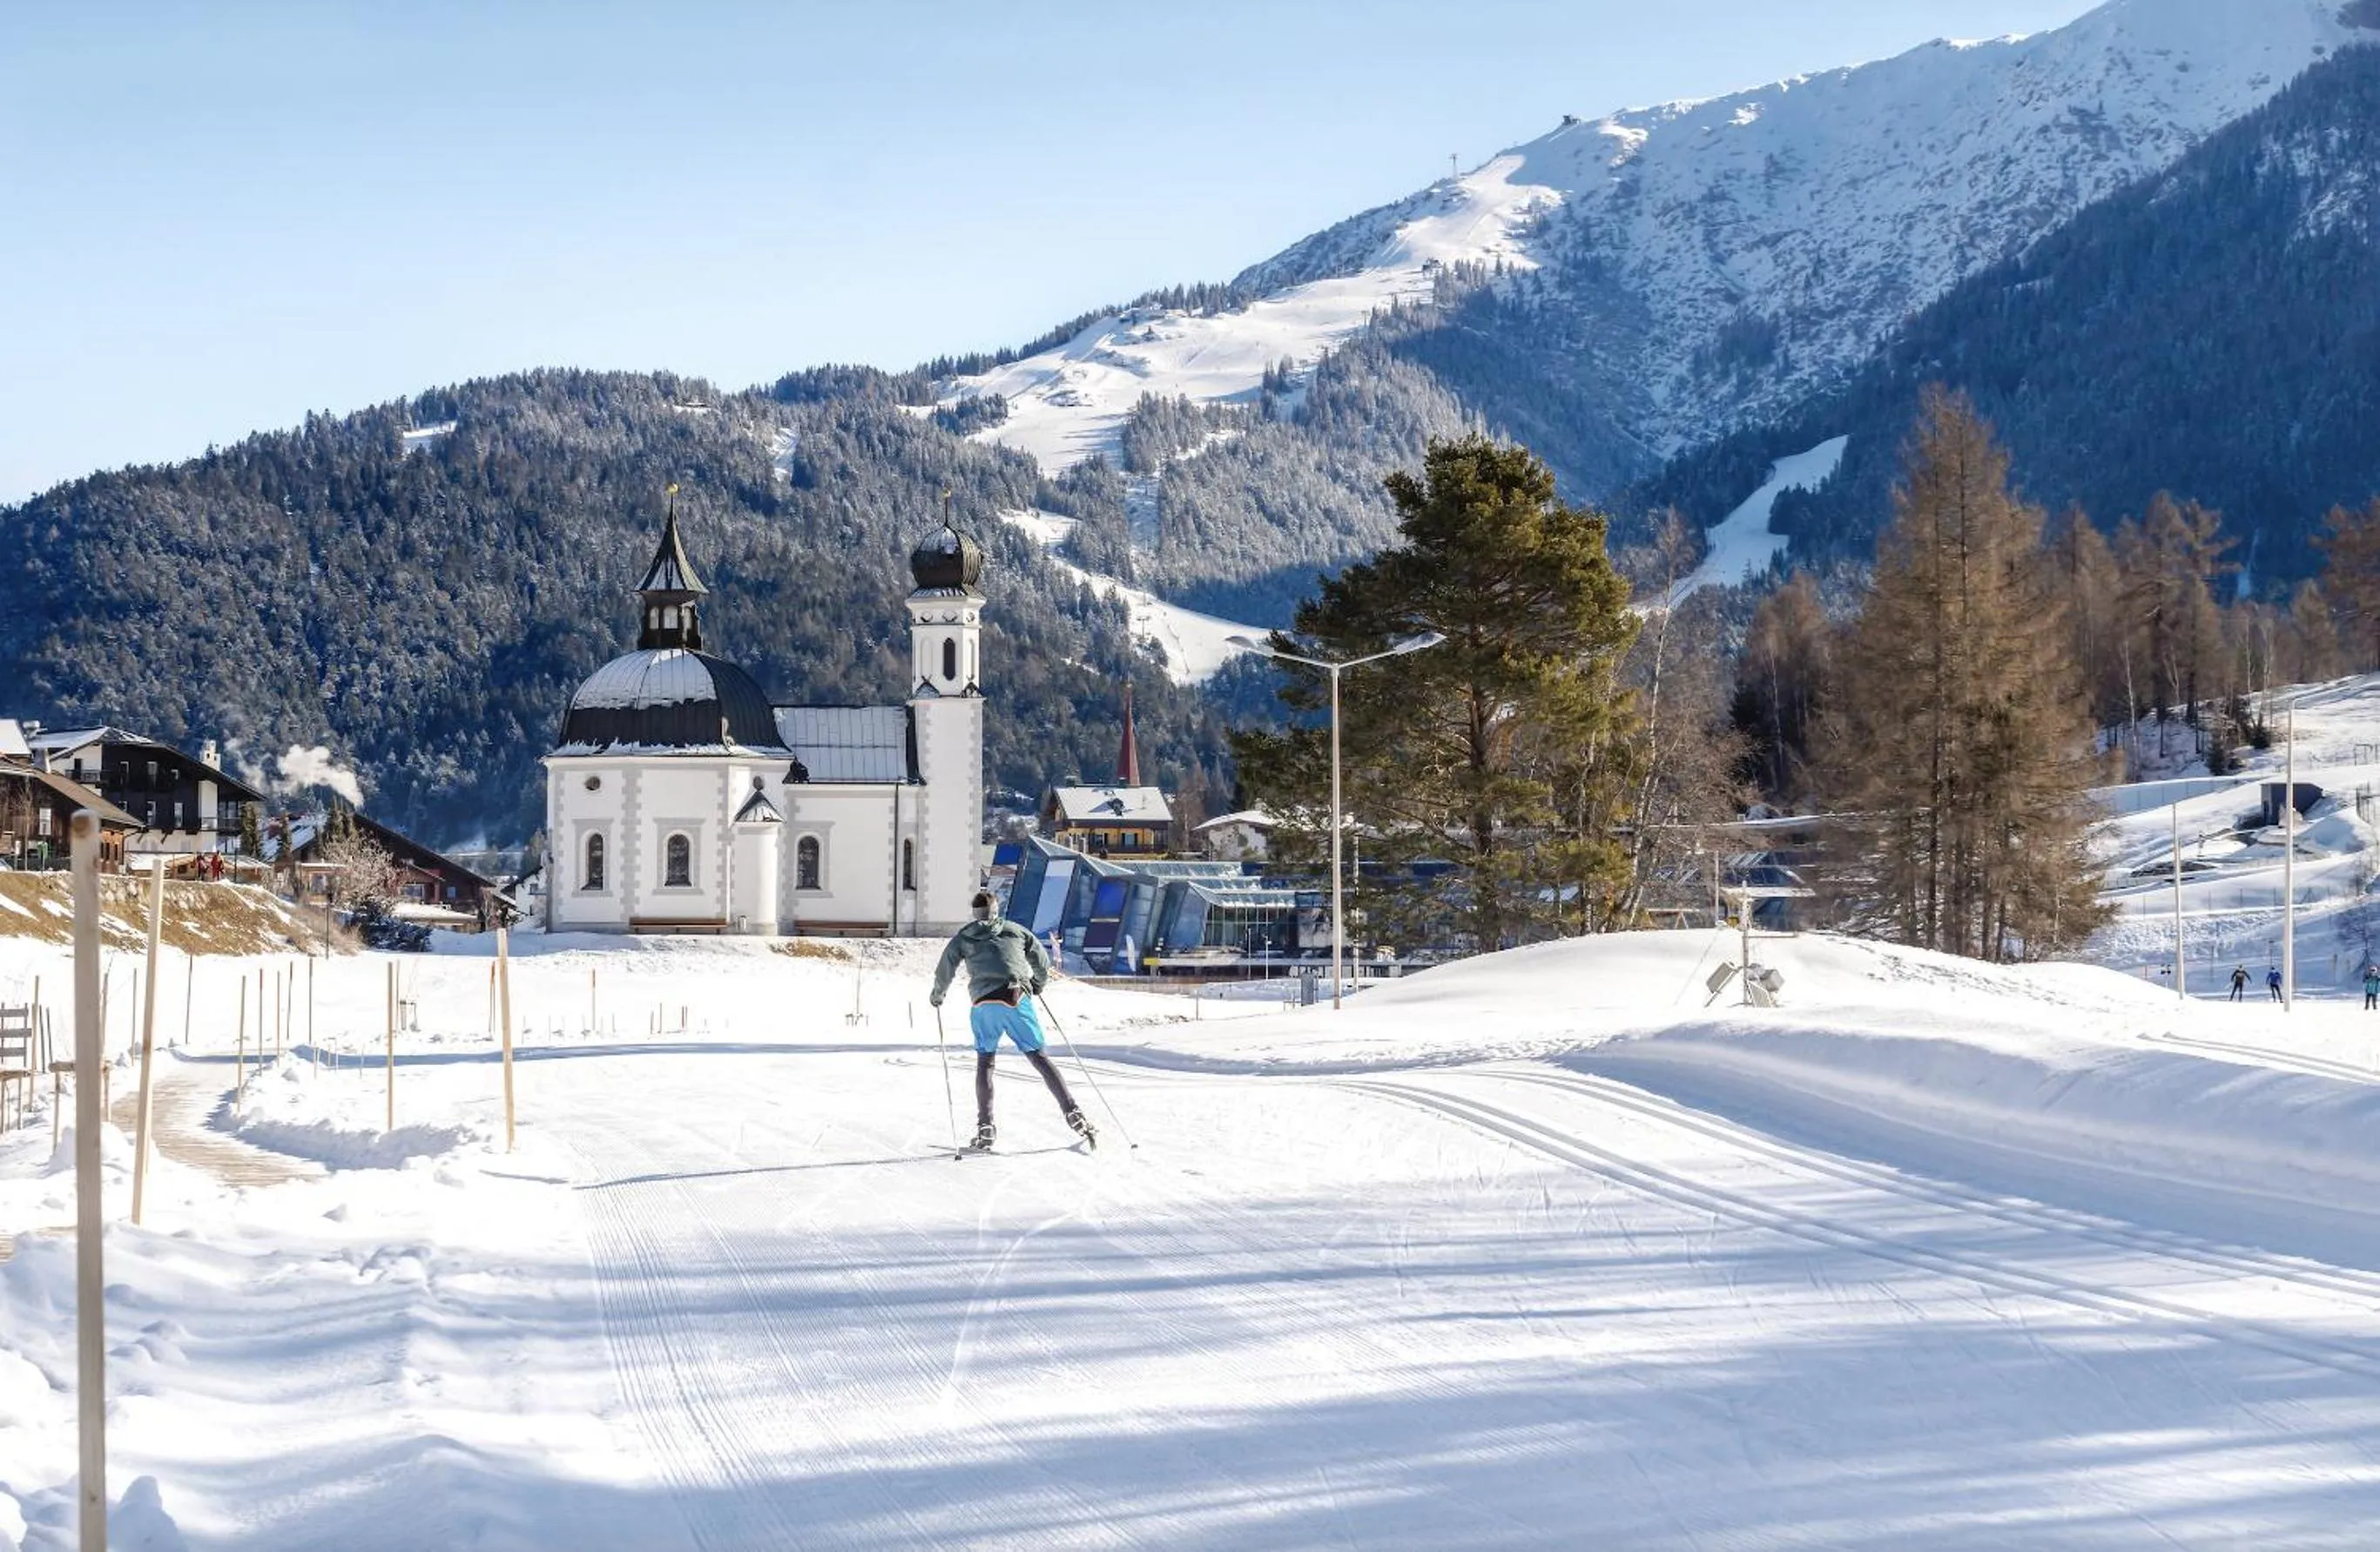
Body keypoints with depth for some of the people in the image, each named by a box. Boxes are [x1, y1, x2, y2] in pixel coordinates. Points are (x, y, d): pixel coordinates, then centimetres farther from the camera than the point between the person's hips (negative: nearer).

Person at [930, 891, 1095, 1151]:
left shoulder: (963, 937, 17)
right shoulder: (1015, 930, 18)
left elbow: (944, 970, 15)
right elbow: (1042, 961, 21)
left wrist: (937, 994, 34)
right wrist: (1038, 985, 40)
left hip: (983, 1003, 0)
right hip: (1017, 998, 0)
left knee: (984, 1062, 10)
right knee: (1039, 1057, 0)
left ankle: (985, 1128, 1)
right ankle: (1072, 1112, -10)